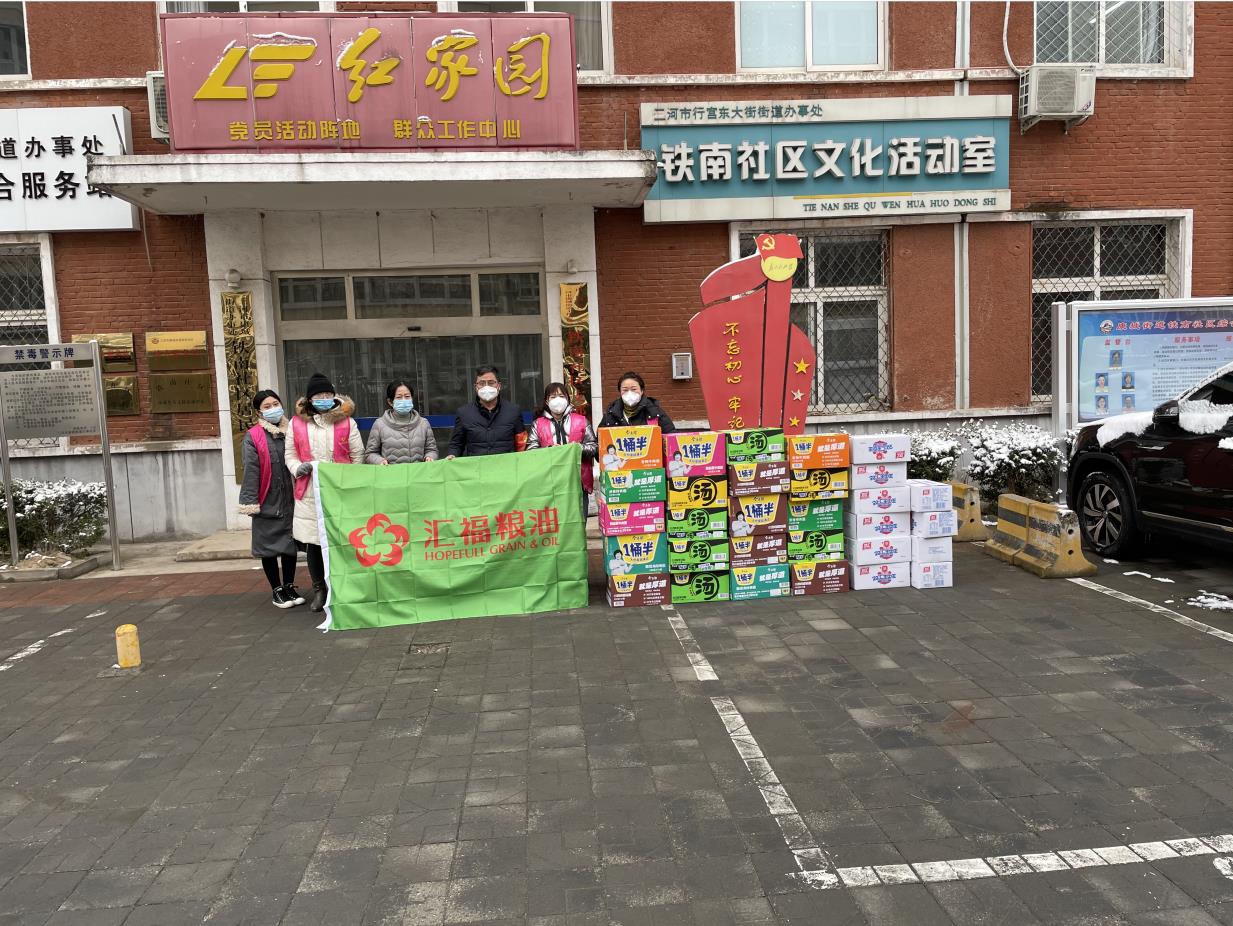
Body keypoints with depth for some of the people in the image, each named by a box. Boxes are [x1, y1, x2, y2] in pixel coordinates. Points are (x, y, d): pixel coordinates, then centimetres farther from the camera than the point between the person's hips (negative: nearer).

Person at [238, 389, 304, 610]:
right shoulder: (253, 437, -5)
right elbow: (250, 471, -9)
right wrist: (251, 502, -13)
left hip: (290, 500, 3)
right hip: (267, 503, -3)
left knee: (290, 544, 11)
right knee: (269, 546, 7)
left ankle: (289, 586, 27)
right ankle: (276, 590, 21)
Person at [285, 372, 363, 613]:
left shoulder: (346, 422, 4)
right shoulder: (297, 423, 7)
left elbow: (357, 455, 7)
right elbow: (290, 455, 13)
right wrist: (298, 468, -8)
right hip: (309, 494, 2)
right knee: (312, 543, 6)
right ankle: (319, 590, 23)